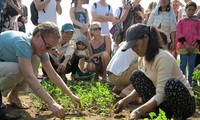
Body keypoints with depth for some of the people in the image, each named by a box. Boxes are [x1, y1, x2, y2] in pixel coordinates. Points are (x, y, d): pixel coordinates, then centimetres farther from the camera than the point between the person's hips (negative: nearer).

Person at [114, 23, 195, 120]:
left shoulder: (163, 58, -28)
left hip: (185, 102, -7)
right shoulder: (142, 58, -2)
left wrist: (138, 111, -40)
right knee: (136, 75, -6)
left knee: (172, 83, -39)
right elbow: (140, 86, 5)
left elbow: (161, 95, -32)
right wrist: (125, 101, -11)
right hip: (166, 100, 7)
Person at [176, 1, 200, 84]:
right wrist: (185, 44, -12)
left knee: (192, 64, 6)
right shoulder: (181, 21, 6)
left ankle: (190, 81, 14)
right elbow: (178, 33, -2)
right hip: (183, 46, -2)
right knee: (183, 64, -1)